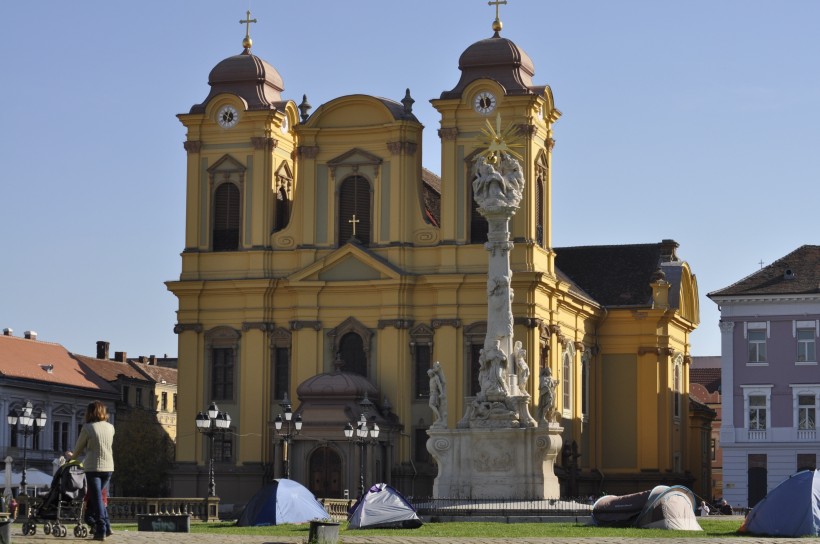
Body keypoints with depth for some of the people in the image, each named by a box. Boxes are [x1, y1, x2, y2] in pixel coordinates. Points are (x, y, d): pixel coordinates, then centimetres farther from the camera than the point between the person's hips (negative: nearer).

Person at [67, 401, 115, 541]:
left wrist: (72, 456, 27)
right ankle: (106, 526, 12)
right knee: (99, 497, 19)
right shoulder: (110, 427, 7)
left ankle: (101, 530, -5)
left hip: (93, 467, -4)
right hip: (108, 467, 4)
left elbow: (78, 447, 3)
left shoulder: (88, 427, -6)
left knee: (96, 499, 0)